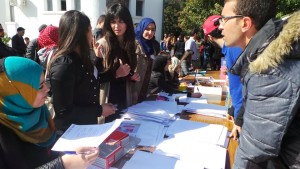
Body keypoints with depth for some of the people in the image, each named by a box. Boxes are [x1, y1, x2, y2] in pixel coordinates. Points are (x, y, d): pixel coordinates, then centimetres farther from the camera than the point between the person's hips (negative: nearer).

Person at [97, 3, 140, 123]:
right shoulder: (102, 44, -12)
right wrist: (116, 74, -23)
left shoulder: (130, 44, 5)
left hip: (125, 100, 5)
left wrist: (133, 77, -1)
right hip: (108, 102, -5)